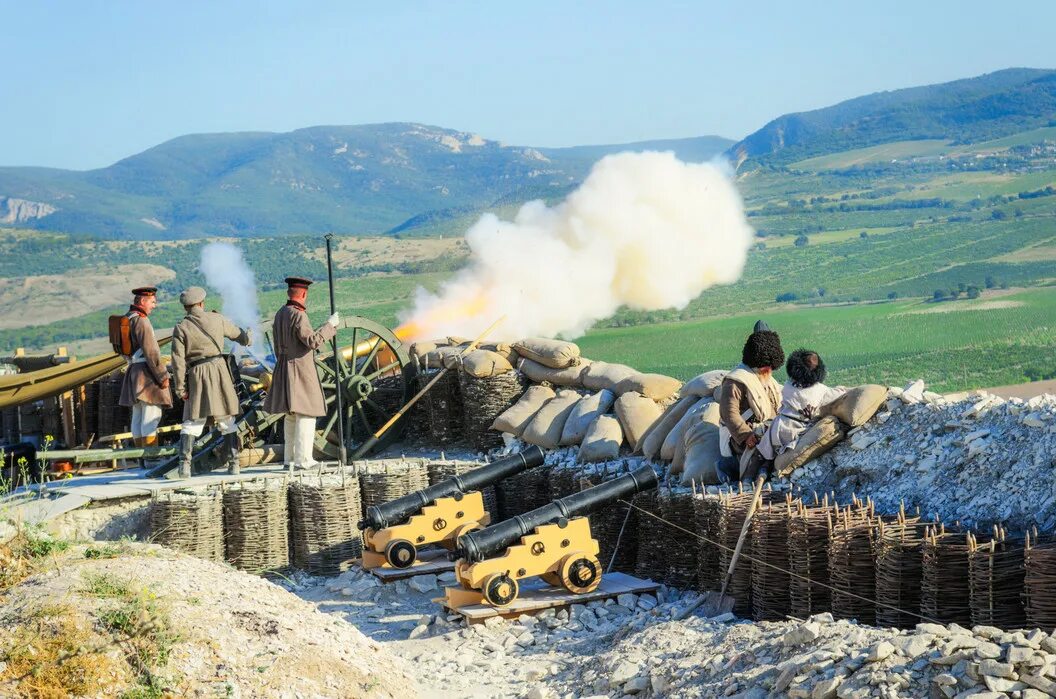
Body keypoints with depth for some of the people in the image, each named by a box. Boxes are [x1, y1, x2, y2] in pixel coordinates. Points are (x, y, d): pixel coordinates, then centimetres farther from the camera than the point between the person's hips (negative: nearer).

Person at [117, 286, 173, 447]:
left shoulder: (127, 319, 16)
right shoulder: (141, 320, -14)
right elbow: (151, 352, -20)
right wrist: (163, 376, -16)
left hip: (133, 372, 10)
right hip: (146, 372, -10)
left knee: (138, 416, 10)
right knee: (152, 415, -11)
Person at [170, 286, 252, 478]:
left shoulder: (180, 328, -3)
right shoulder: (216, 319, 4)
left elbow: (178, 360, -8)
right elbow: (236, 332, 22)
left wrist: (181, 388, -2)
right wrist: (248, 338, 45)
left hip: (197, 376, -2)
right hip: (219, 369, 2)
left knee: (191, 422, 4)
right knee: (227, 421, 11)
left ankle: (184, 463, -11)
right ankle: (233, 463, 10)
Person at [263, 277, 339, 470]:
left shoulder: (280, 314, 10)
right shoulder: (298, 316, -17)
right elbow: (312, 341, -24)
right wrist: (329, 325, -15)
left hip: (283, 367, 9)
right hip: (301, 369, -9)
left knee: (291, 415, 16)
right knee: (305, 414, -6)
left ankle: (290, 456, 21)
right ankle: (302, 459, -9)